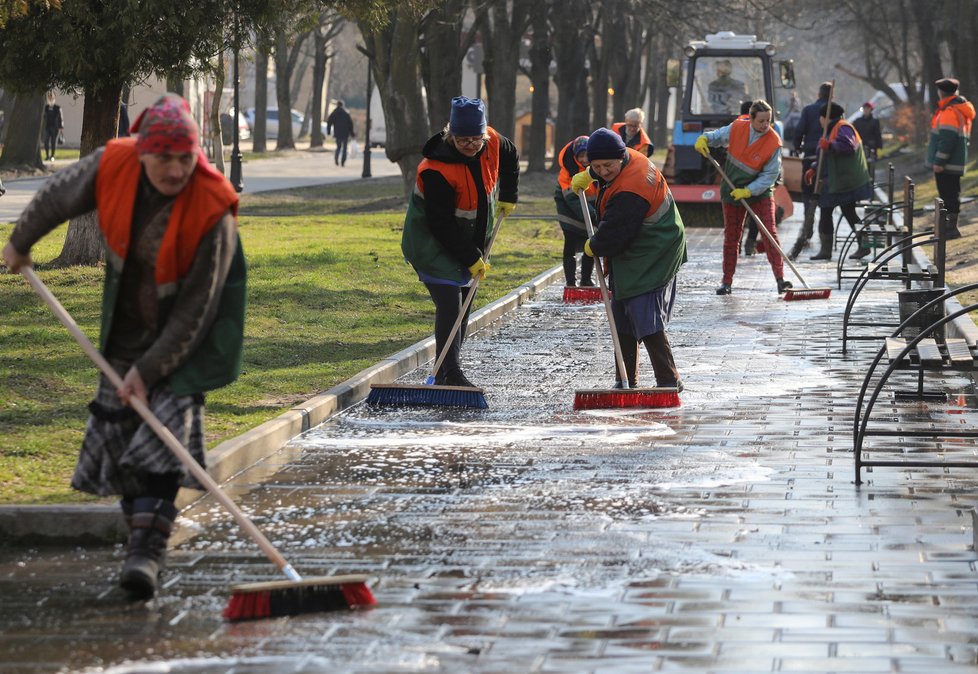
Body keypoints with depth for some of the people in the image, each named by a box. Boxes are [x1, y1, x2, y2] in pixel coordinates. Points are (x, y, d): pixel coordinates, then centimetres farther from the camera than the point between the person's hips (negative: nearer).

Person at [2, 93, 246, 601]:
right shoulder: (112, 166, -18)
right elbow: (55, 198, 5)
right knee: (117, 429, 8)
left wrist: (149, 369, -24)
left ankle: (148, 549, -22)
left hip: (188, 337, -5)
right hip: (127, 326, 5)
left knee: (163, 437, -18)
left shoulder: (213, 211, -29)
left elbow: (196, 311, -24)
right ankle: (140, 531, 23)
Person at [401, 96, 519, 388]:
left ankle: (447, 372, 19)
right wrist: (471, 258, -21)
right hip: (433, 244, -7)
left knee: (463, 305, 10)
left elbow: (510, 157, 16)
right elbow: (442, 224, -26)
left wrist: (508, 197, 12)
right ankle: (449, 374, -16)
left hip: (470, 242, 7)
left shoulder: (493, 143, -11)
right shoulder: (436, 170, -31)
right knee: (450, 303, -17)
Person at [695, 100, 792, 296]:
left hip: (760, 191, -3)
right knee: (731, 236, 8)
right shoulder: (736, 129, -12)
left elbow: (770, 175, -19)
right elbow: (718, 136, 7)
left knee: (770, 232, -15)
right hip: (732, 190, 3)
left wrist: (748, 191, -27)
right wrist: (704, 139, -15)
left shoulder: (774, 143, -20)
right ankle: (727, 282, 17)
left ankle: (780, 279, -17)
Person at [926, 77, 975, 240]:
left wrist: (939, 161, -22)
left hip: (946, 164, -10)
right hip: (955, 162, 10)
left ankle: (951, 228, -7)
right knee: (950, 195, 15)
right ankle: (949, 226, 22)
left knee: (949, 195, -7)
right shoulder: (960, 109, 15)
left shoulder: (949, 111, -18)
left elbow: (947, 139, -24)